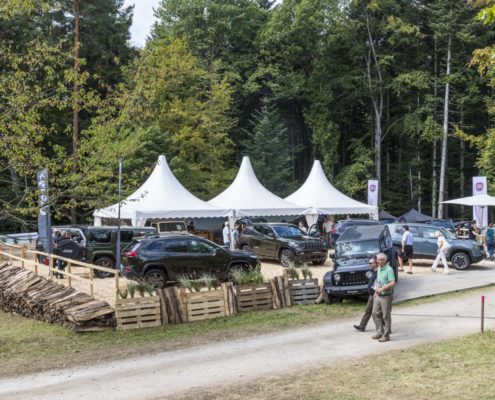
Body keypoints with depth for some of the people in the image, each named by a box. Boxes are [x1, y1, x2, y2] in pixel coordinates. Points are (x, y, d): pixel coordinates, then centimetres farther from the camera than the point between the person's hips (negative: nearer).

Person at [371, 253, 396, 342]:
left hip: (386, 296, -9)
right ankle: (380, 332, 22)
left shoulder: (389, 270, -16)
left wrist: (382, 289, -24)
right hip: (378, 296, 9)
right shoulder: (379, 269, 12)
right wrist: (376, 292, 18)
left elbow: (393, 283, -24)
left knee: (386, 316, 0)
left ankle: (386, 335, 8)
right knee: (375, 313, 10)